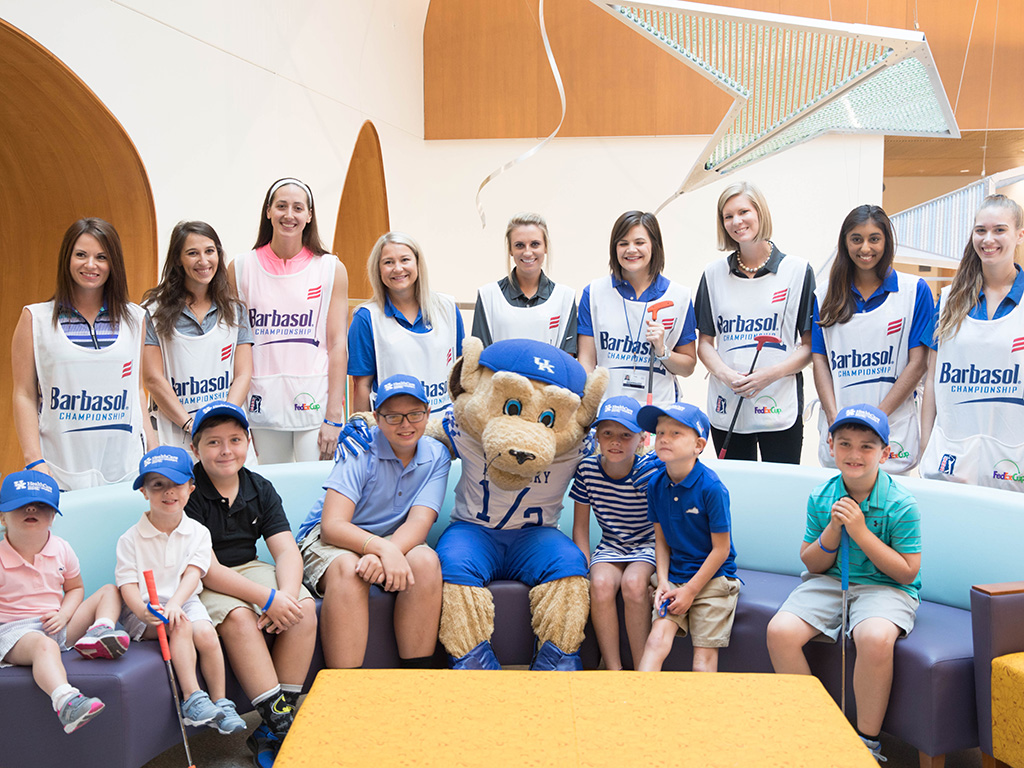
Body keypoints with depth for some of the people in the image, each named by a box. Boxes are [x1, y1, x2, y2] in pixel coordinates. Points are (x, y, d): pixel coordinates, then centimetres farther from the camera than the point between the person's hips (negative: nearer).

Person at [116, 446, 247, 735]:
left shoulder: (197, 532, 2)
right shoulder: (131, 539, -4)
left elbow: (192, 573, -8)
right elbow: (127, 584, -9)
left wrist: (174, 603, -26)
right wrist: (144, 611, -29)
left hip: (184, 602, 2)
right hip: (144, 611, -2)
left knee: (207, 634, -23)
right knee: (181, 625, -30)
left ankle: (220, 702, -9)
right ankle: (192, 697, -26)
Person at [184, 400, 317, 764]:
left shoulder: (260, 489, 4)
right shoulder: (187, 493, -13)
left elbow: (286, 550, -4)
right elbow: (205, 568, -21)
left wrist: (286, 595, -26)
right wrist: (267, 598, -30)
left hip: (248, 569, 5)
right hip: (199, 583, -5)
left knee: (303, 607, -20)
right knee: (238, 616, -34)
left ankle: (277, 722, -15)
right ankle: (280, 724, -27)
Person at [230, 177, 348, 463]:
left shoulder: (331, 268, 2)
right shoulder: (240, 268, 5)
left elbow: (337, 344, -2)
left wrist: (334, 416, -8)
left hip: (315, 404, -1)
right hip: (264, 404, 1)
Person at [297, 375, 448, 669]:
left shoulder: (436, 455, -4)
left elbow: (419, 523, -16)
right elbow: (332, 525, -24)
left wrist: (386, 553, -38)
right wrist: (383, 549, -43)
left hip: (396, 542, 3)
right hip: (332, 538, -3)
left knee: (426, 562, -30)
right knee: (348, 568, -37)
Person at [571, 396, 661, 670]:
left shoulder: (650, 471, -17)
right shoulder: (587, 469, -7)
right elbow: (581, 526, 3)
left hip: (648, 546, -2)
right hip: (611, 546, 3)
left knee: (633, 583, -32)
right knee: (601, 584, -28)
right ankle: (613, 670, -17)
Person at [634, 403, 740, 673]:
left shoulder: (711, 487, -17)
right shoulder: (656, 484, 0)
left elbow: (721, 549, -12)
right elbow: (661, 539, 8)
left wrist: (690, 591, -11)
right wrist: (663, 582, -5)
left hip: (713, 579, -4)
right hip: (675, 577, 4)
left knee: (704, 657, -8)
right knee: (657, 640, -13)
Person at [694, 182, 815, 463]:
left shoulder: (798, 271, 1)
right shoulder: (714, 274, 8)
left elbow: (811, 344, -1)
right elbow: (705, 343, 9)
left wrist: (772, 373, -16)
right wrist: (724, 373, -11)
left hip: (780, 409, -2)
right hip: (726, 409, 2)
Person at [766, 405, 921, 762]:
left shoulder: (901, 505, -11)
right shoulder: (821, 497, 0)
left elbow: (907, 572, -11)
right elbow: (811, 564, 5)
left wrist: (861, 531, -19)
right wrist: (833, 529, -14)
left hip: (885, 587, -4)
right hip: (829, 582, 4)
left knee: (874, 637, -37)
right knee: (780, 631, -21)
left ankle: (867, 743, -14)